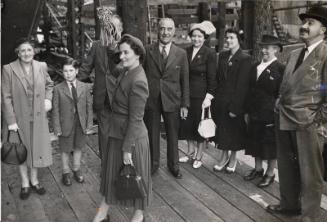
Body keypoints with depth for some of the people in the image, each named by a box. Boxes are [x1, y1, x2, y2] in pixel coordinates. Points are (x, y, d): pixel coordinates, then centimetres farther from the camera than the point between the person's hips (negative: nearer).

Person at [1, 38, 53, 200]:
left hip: (38, 118, 3)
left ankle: (34, 180, 36)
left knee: (36, 149, 15)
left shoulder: (41, 66, -3)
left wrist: (48, 98, -2)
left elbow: (49, 84, 16)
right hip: (19, 119, -2)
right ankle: (25, 184, 32)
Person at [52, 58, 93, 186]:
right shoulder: (58, 89, -9)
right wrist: (57, 128, -9)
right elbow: (55, 110, -7)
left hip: (81, 124, 2)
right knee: (65, 150, 13)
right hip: (66, 125, -2)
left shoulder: (85, 87, -3)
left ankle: (77, 169, 39)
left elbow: (89, 107, 0)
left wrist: (89, 125, -2)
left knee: (78, 147, 18)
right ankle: (66, 172, 34)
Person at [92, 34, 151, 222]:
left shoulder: (138, 81, -23)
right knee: (112, 174, 19)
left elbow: (135, 119, -22)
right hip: (117, 134, 9)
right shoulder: (126, 73, 4)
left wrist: (127, 148, -18)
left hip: (132, 137, -9)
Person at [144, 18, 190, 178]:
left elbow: (185, 81, 2)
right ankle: (153, 163, 31)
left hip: (172, 100, 0)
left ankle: (173, 165, 30)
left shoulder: (181, 54, 0)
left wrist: (185, 104, 0)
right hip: (150, 100, 0)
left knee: (173, 135, 11)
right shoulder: (147, 51, -1)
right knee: (152, 134, 12)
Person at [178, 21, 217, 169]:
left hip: (201, 95, -5)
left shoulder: (210, 54, -8)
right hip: (187, 94, 5)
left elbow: (212, 78, -8)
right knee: (187, 124, 11)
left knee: (200, 126, 6)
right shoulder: (186, 52, 6)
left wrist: (208, 97, -13)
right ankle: (190, 152, 31)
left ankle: (199, 157, 21)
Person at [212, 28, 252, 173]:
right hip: (220, 101, 5)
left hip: (235, 102, -5)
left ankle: (233, 158, 29)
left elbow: (242, 85, -15)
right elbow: (218, 78, 10)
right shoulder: (222, 56, 8)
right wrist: (216, 99, 3)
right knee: (222, 130, 13)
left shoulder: (245, 59, -11)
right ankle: (223, 157, 29)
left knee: (234, 131, 10)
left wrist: (235, 107, -17)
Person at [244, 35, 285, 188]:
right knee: (255, 143, 17)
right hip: (255, 115, 6)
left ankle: (270, 174, 24)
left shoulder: (280, 69, -12)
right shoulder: (255, 67, 9)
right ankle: (258, 169, 35)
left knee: (271, 146, 8)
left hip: (271, 116, -6)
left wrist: (277, 114, -16)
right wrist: (248, 111, 9)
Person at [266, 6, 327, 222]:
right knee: (286, 166, 19)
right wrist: (280, 103, 11)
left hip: (308, 124, -8)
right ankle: (289, 203, 38)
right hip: (285, 119, 8)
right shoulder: (294, 54, 15)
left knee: (310, 173, 4)